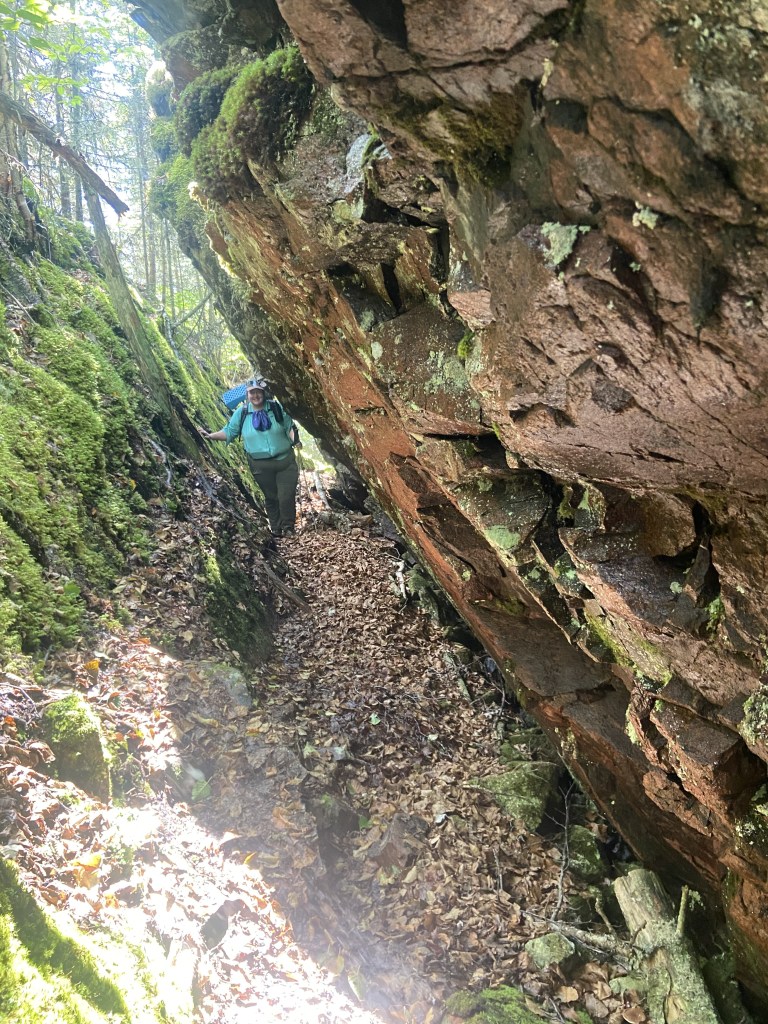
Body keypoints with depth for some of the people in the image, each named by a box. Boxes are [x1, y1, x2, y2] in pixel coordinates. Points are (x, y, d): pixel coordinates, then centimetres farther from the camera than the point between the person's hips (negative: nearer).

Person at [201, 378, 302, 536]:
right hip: (261, 465, 1)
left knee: (286, 497, -5)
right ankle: (276, 529, 27)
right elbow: (229, 431, 5)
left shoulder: (276, 408, -2)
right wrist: (211, 436, -7)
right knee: (271, 497, 11)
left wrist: (295, 440, -13)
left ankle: (288, 526, 17)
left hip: (285, 460, -1)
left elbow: (289, 427, 5)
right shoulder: (241, 413, -1)